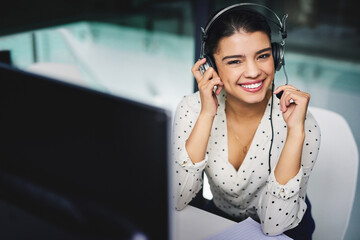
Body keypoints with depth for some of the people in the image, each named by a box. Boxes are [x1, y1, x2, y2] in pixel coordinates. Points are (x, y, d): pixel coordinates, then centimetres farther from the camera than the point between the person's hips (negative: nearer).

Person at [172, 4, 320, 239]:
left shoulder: (303, 124, -20)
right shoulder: (192, 107, -14)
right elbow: (176, 200, -20)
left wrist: (296, 131, -31)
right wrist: (207, 115, -26)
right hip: (219, 217, 2)